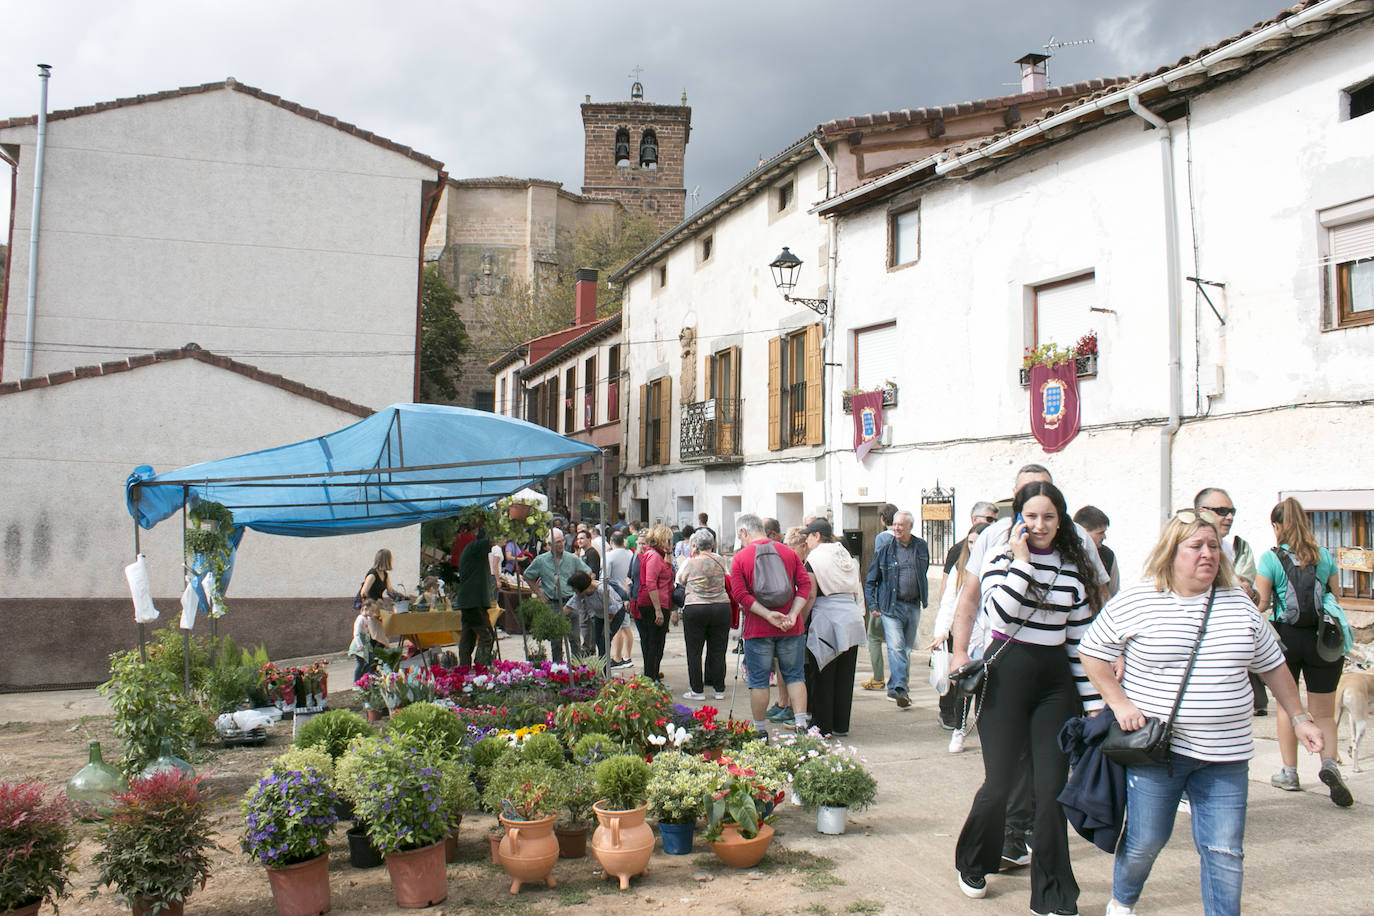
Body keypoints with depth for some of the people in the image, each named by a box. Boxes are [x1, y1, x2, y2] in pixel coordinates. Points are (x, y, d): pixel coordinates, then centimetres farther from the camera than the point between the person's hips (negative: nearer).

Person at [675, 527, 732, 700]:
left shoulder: (690, 562, -4)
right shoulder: (720, 560, 3)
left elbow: (680, 581, 10)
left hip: (695, 609, -3)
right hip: (722, 607, 3)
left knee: (694, 651, 6)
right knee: (718, 650, 8)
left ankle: (697, 690, 8)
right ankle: (719, 689, 13)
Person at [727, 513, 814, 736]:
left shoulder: (739, 557, -3)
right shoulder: (788, 552, 6)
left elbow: (739, 594, -14)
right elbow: (805, 584, -3)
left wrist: (768, 614, -16)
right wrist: (792, 614, -10)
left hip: (757, 629, -2)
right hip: (791, 628, 3)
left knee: (758, 681, 7)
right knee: (795, 676, 12)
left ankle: (760, 729, 13)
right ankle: (802, 724, 5)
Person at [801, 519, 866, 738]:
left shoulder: (814, 559, -6)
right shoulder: (845, 556, 15)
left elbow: (811, 596, -10)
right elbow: (857, 590, 17)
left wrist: (801, 621, -4)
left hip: (826, 620, -6)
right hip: (852, 618, 6)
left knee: (822, 676, 2)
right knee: (845, 675, 10)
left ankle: (822, 725, 6)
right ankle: (841, 725, 15)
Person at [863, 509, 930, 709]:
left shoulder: (921, 547, 6)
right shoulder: (884, 550, -2)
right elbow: (871, 580, 5)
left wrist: (924, 598, 18)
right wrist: (873, 604, -2)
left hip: (913, 606, 4)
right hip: (891, 606, -4)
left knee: (907, 648, 11)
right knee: (895, 646, -16)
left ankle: (898, 686, 23)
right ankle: (898, 689, -19)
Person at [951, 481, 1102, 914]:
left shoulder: (1074, 569, 6)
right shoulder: (1001, 559, -2)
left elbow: (1080, 642, 9)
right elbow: (1001, 616, -19)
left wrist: (1093, 704, 8)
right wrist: (1021, 561, -15)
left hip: (1056, 683, 3)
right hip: (1007, 675, -3)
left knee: (1052, 787, 0)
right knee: (999, 784, 2)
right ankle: (972, 864, 30)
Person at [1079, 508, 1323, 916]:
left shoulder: (1239, 604, 7)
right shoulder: (1134, 602, -5)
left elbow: (1272, 666, 17)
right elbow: (1092, 653, 1)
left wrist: (1300, 718, 15)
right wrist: (1119, 703, -6)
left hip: (1225, 756, 3)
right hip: (1156, 747, -3)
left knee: (1225, 852, 2)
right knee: (1144, 841, 7)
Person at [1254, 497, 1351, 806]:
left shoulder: (1270, 559, -7)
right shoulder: (1325, 556, 2)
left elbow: (1262, 603, -8)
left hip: (1286, 636, -2)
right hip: (1322, 639, 2)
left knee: (1287, 706, 14)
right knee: (1324, 713, 10)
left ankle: (1289, 772, 18)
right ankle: (1329, 762, -14)